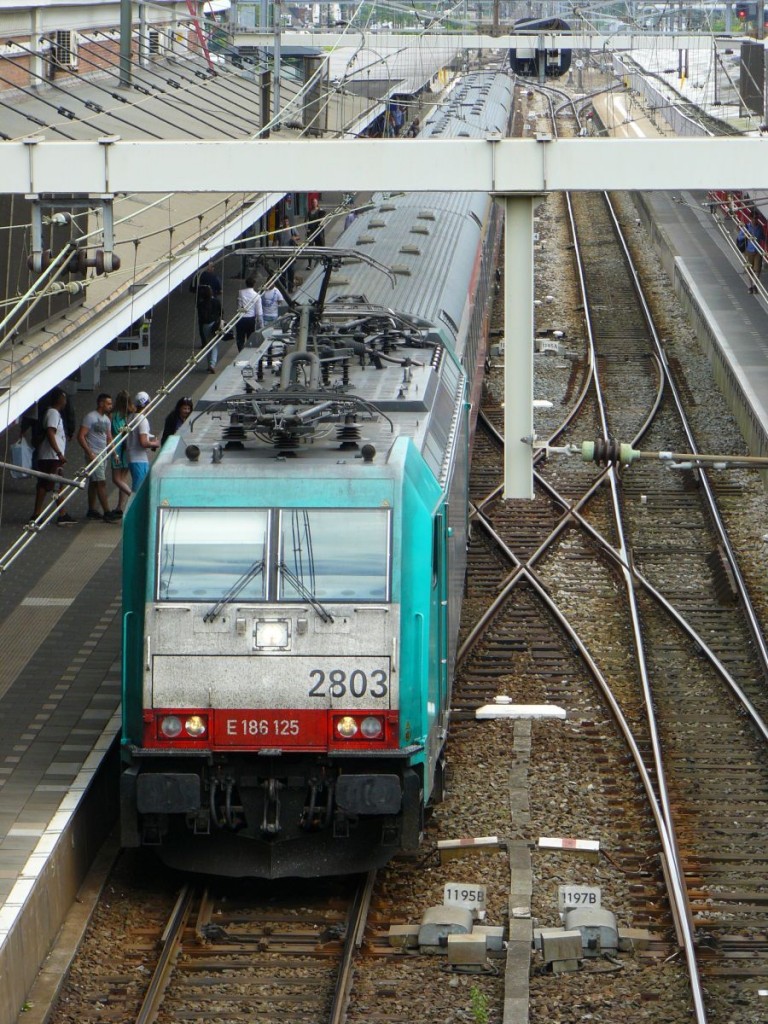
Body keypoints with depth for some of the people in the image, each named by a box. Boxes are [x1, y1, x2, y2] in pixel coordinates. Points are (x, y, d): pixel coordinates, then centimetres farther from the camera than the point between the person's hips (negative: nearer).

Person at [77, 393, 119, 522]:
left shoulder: (106, 419, 14)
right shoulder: (90, 417, -12)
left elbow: (109, 438, 23)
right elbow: (81, 437, -16)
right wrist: (90, 453, -22)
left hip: (103, 455, 8)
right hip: (93, 455, -8)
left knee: (94, 483, 12)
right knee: (101, 483, -12)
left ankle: (92, 510, 18)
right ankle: (107, 513, -15)